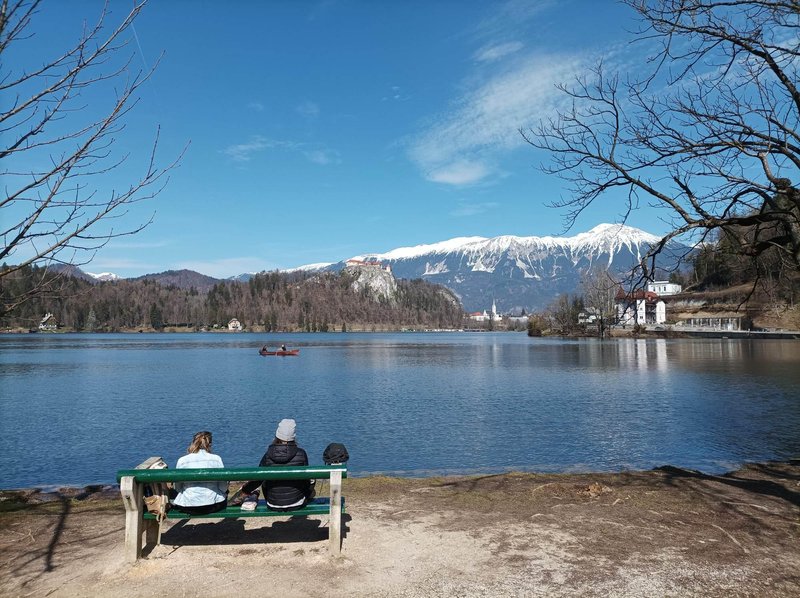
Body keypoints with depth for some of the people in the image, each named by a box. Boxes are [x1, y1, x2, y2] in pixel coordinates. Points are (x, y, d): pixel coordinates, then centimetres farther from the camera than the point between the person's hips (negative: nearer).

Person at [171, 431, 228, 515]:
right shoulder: (216, 459, -5)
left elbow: (177, 488, 4)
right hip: (213, 506, 0)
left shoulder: (182, 460, -3)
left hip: (188, 508, 1)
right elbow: (223, 487, -4)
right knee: (225, 493, 34)